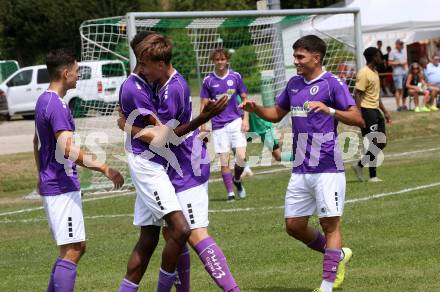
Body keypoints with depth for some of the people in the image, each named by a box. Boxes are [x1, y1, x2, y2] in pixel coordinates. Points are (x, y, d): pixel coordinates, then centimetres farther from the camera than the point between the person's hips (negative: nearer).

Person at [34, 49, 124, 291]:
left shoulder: (44, 101, 13)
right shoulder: (57, 106, -18)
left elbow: (37, 142, 26)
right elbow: (68, 150, -28)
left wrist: (41, 176, 35)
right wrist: (105, 168, -28)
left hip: (51, 184, 10)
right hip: (62, 188, -10)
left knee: (77, 247, 15)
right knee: (71, 251, -9)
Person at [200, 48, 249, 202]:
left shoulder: (235, 76, 3)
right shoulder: (208, 80, 1)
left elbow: (244, 98, 9)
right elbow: (204, 104, 6)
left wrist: (245, 119, -1)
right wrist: (203, 124, -2)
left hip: (236, 121, 0)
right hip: (218, 124, 0)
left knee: (241, 156, -12)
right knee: (224, 161, -1)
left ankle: (237, 179, 17)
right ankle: (230, 193, 7)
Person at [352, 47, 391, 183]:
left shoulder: (375, 72, 16)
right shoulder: (364, 73, -14)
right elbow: (358, 95, -18)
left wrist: (385, 111, 23)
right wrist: (359, 116, -24)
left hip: (376, 111, 10)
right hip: (367, 111, -10)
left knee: (382, 142, 9)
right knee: (374, 144, -6)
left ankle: (359, 165, 19)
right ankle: (372, 176, 1)